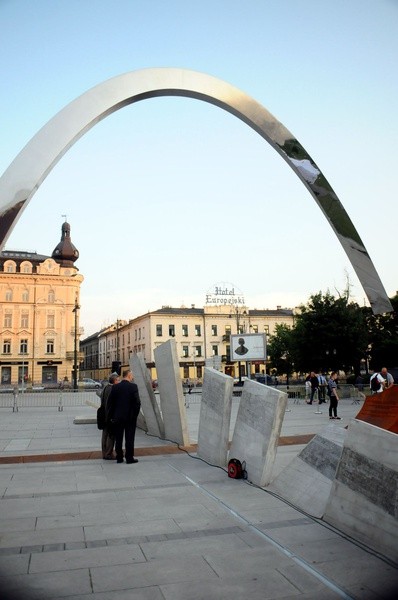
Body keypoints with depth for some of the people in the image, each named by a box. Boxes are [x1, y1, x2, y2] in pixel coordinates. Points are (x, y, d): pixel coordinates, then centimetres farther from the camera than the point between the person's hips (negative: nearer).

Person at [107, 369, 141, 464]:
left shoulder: (115, 387, -1)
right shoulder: (133, 386, -10)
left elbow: (110, 402, 0)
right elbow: (137, 402, -14)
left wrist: (111, 416, 8)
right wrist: (135, 415, -2)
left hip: (118, 417, 3)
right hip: (130, 417, -3)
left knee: (118, 438, 11)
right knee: (129, 438, 5)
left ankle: (119, 457, 17)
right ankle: (129, 458, 7)